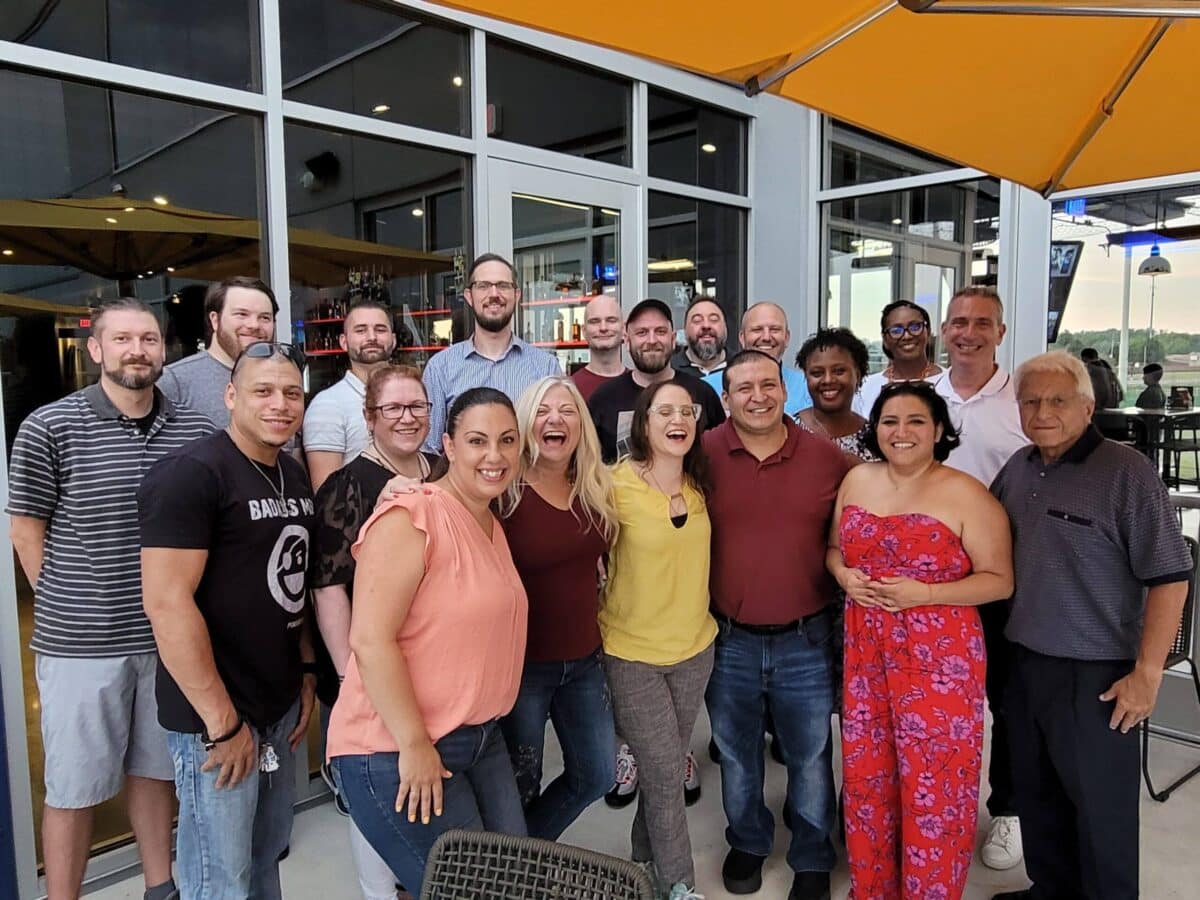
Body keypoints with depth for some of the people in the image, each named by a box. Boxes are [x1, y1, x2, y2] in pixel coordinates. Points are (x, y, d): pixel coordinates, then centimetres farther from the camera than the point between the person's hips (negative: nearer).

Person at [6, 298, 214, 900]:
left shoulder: (195, 430, 1)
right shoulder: (50, 427, -7)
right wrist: (65, 611, -1)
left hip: (170, 636, 3)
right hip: (80, 642, -3)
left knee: (154, 769, 19)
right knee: (74, 788, 10)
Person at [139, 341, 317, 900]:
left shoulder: (293, 476, 8)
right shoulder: (191, 474, -17)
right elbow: (166, 603, -22)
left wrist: (307, 673, 9)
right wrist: (223, 722, -20)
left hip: (281, 706, 8)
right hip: (217, 717, -7)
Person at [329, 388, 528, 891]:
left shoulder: (493, 526, 10)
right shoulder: (410, 519, -18)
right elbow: (370, 640, -23)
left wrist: (485, 725, 14)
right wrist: (415, 746, -21)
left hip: (481, 740, 9)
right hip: (394, 752, -8)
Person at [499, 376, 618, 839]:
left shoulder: (596, 491, 2)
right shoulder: (503, 492, -16)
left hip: (585, 659, 6)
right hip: (521, 662, -6)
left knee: (596, 775, 17)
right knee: (521, 788, 10)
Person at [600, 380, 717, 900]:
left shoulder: (699, 486, -2)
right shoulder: (618, 485, -18)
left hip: (695, 646, 5)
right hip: (632, 653, -5)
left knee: (666, 766, 19)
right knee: (665, 774, 5)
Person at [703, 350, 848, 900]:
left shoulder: (828, 458, -5)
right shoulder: (703, 455, -8)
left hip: (806, 641, 0)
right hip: (728, 641, 0)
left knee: (810, 758, 16)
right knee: (736, 755, 20)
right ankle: (747, 843, 45)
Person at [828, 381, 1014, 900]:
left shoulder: (966, 495, -10)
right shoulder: (857, 480, 6)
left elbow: (1000, 580, -9)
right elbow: (834, 546, 17)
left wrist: (925, 594, -20)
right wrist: (844, 575, -5)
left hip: (939, 657, -5)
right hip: (865, 651, 5)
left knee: (933, 780, 4)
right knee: (866, 773, 14)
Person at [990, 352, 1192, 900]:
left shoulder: (1127, 473, -14)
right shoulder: (1018, 469, 5)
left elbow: (1169, 576, -15)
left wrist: (1147, 673, -15)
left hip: (1095, 675, -6)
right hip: (1024, 663, 6)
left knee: (1100, 806, 9)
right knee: (1036, 794, 20)